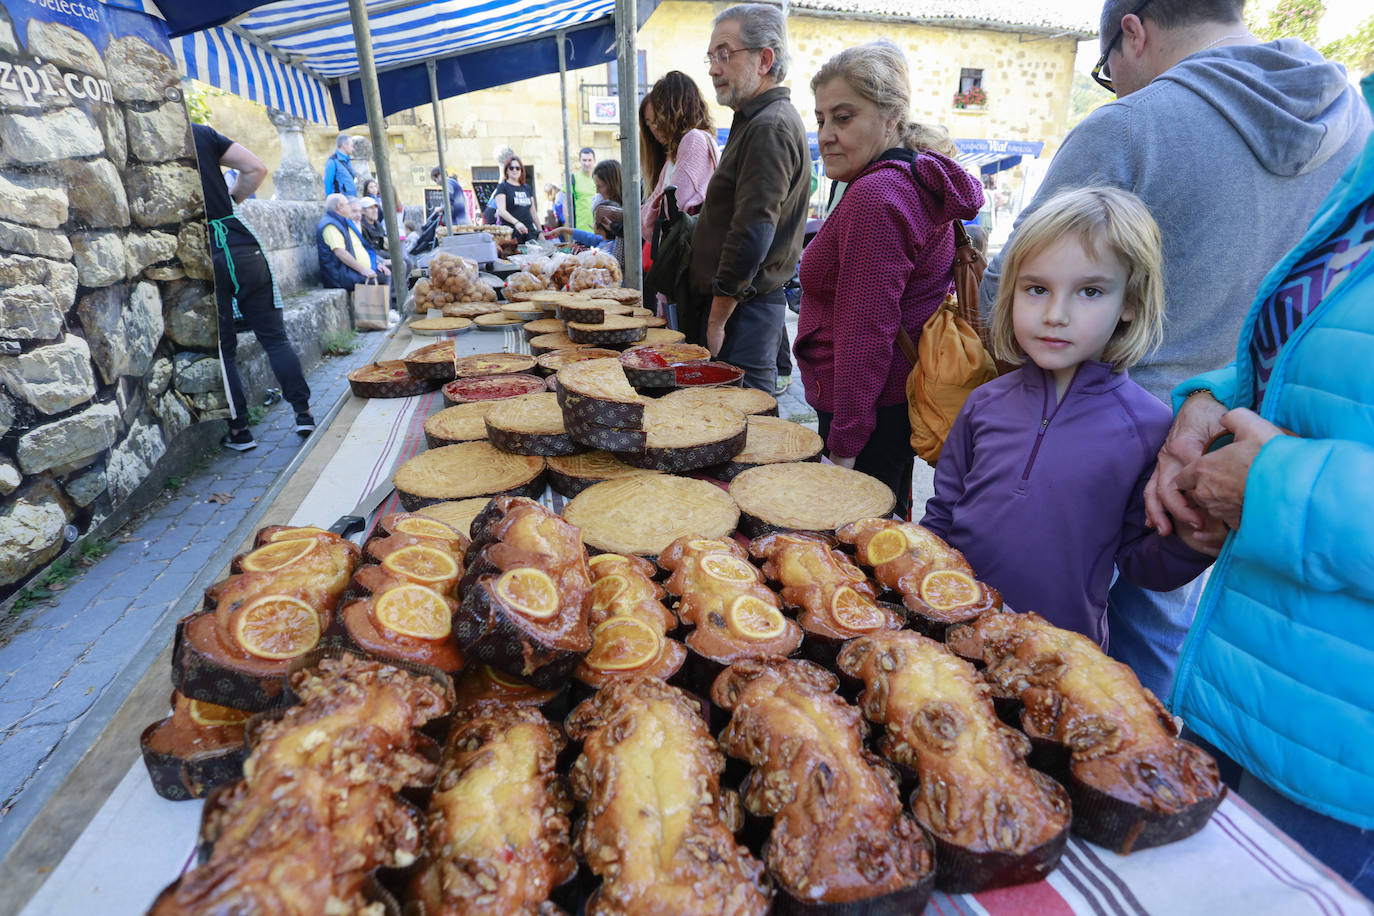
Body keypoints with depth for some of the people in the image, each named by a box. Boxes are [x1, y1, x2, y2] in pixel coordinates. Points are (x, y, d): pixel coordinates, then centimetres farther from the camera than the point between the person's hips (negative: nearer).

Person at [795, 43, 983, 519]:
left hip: (870, 410, -11)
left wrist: (843, 446, -21)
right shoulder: (918, 183, 14)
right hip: (905, 396, 11)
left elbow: (865, 335, -24)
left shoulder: (873, 198, -20)